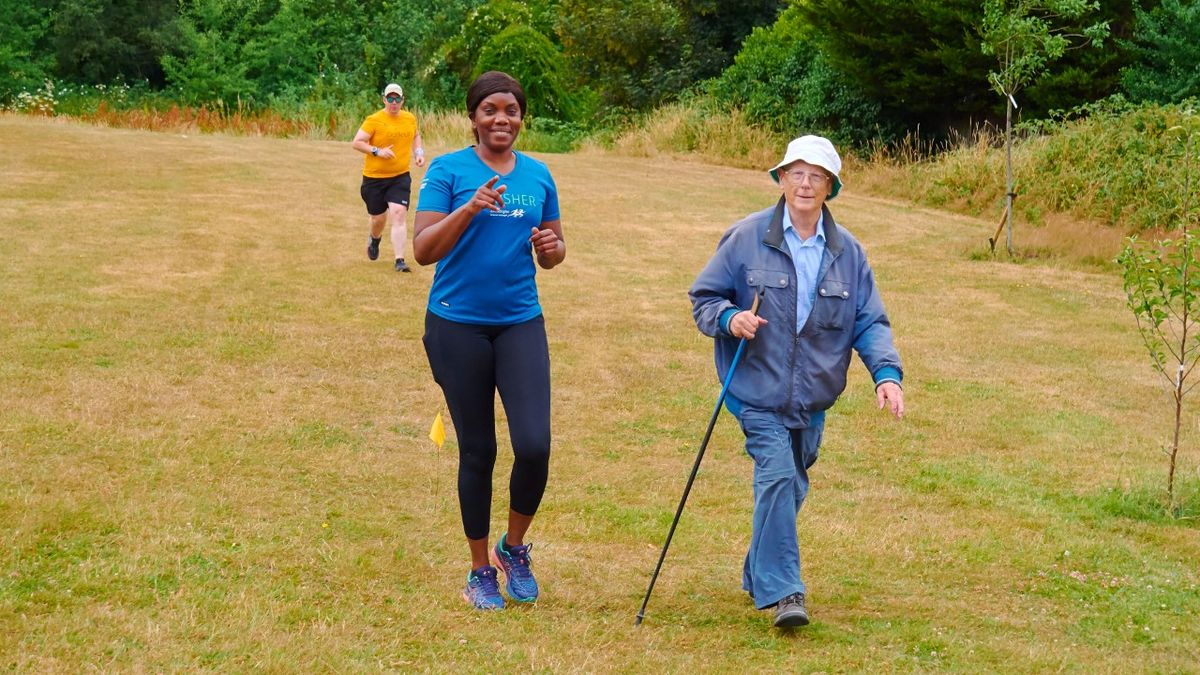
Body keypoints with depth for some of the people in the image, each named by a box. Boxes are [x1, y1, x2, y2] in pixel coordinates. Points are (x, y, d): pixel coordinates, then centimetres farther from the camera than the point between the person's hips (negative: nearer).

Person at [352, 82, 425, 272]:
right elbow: (356, 142, -11)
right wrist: (377, 151, -22)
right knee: (378, 218, 9)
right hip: (374, 177, -2)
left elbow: (416, 136, 25)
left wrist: (419, 152, 8)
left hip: (400, 177, 2)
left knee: (399, 214, -15)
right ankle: (375, 239, 47)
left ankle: (400, 260, -14)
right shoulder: (374, 120, -10)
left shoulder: (410, 119, 4)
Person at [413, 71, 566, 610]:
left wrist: (551, 248, -6)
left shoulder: (538, 175, 8)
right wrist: (469, 208, -25)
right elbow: (423, 250, -12)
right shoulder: (448, 171, -4)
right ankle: (480, 571, 21)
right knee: (477, 451, 5)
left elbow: (551, 253, 17)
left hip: (521, 323, 3)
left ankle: (514, 547, 15)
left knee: (534, 445, -12)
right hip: (459, 326, -2)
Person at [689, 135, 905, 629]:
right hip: (757, 389, -4)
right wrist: (729, 318, -20)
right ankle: (782, 592, -18)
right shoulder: (747, 237, -4)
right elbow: (703, 296, 2)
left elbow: (869, 322, 6)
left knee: (791, 486, 13)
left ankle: (759, 577, 33)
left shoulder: (847, 252, 5)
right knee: (777, 474, -20)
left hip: (813, 397, 4)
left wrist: (887, 372, -10)